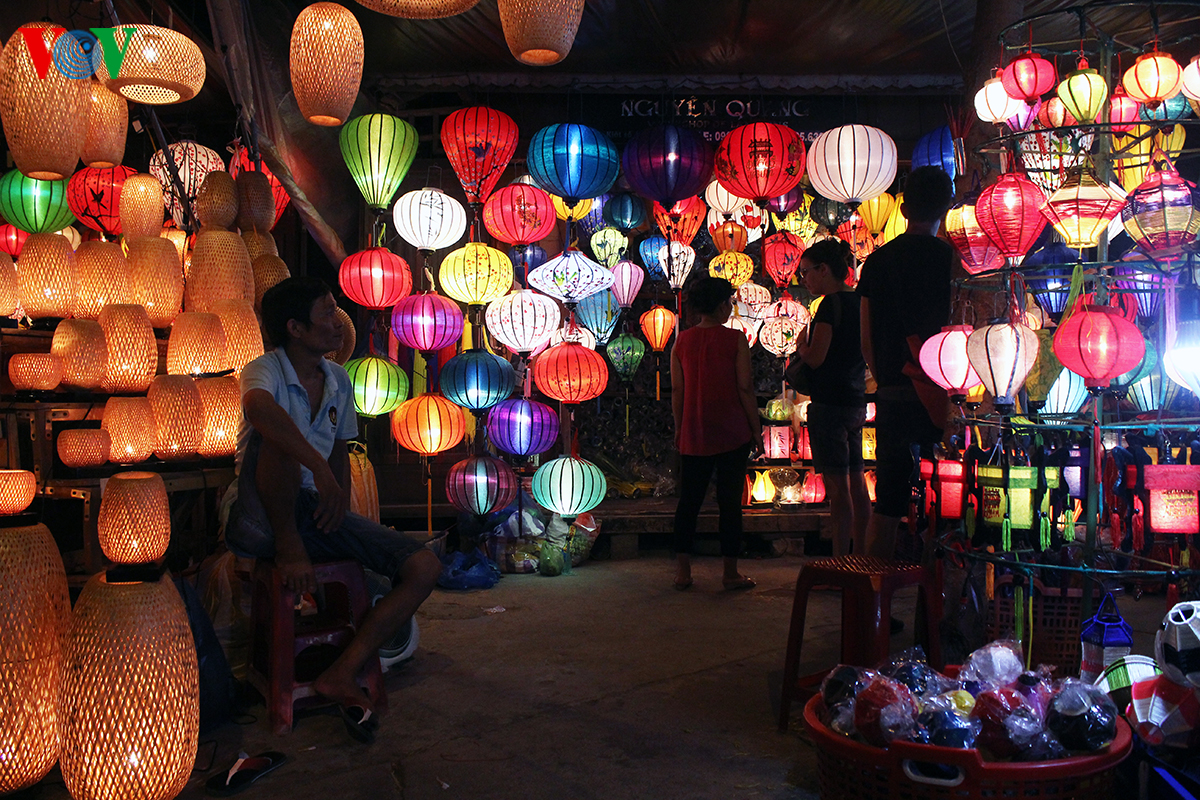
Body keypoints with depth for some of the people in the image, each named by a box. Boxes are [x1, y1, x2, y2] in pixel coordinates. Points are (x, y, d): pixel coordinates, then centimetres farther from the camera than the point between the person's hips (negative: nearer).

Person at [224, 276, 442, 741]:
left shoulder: (339, 381, 10)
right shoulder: (263, 370, -11)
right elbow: (258, 407, -38)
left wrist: (340, 494, 2)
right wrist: (320, 468, -43)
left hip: (316, 511, 6)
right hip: (261, 519, -6)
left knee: (424, 567, -11)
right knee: (276, 436, -36)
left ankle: (343, 674, -10)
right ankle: (286, 546, -18)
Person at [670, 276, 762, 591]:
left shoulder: (682, 341, 3)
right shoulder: (735, 339, -7)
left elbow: (676, 390, 5)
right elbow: (745, 388, -8)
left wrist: (679, 429, 14)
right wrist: (756, 429, 0)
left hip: (694, 435, 3)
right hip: (732, 434, -3)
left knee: (689, 500, 10)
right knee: (730, 502, 4)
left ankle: (682, 570, 12)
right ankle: (730, 572, 10)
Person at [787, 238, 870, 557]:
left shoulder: (831, 304, -14)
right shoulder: (859, 301, 12)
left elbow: (816, 357, -21)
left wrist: (800, 348, 0)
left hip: (830, 402, -9)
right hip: (856, 400, 9)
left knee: (837, 486, -6)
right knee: (856, 484, 13)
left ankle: (840, 561, -2)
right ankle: (860, 556, 21)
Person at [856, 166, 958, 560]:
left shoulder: (876, 262, 8)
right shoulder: (952, 259, -6)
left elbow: (867, 341, 10)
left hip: (892, 398, 4)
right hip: (939, 396, -4)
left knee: (886, 504, 11)